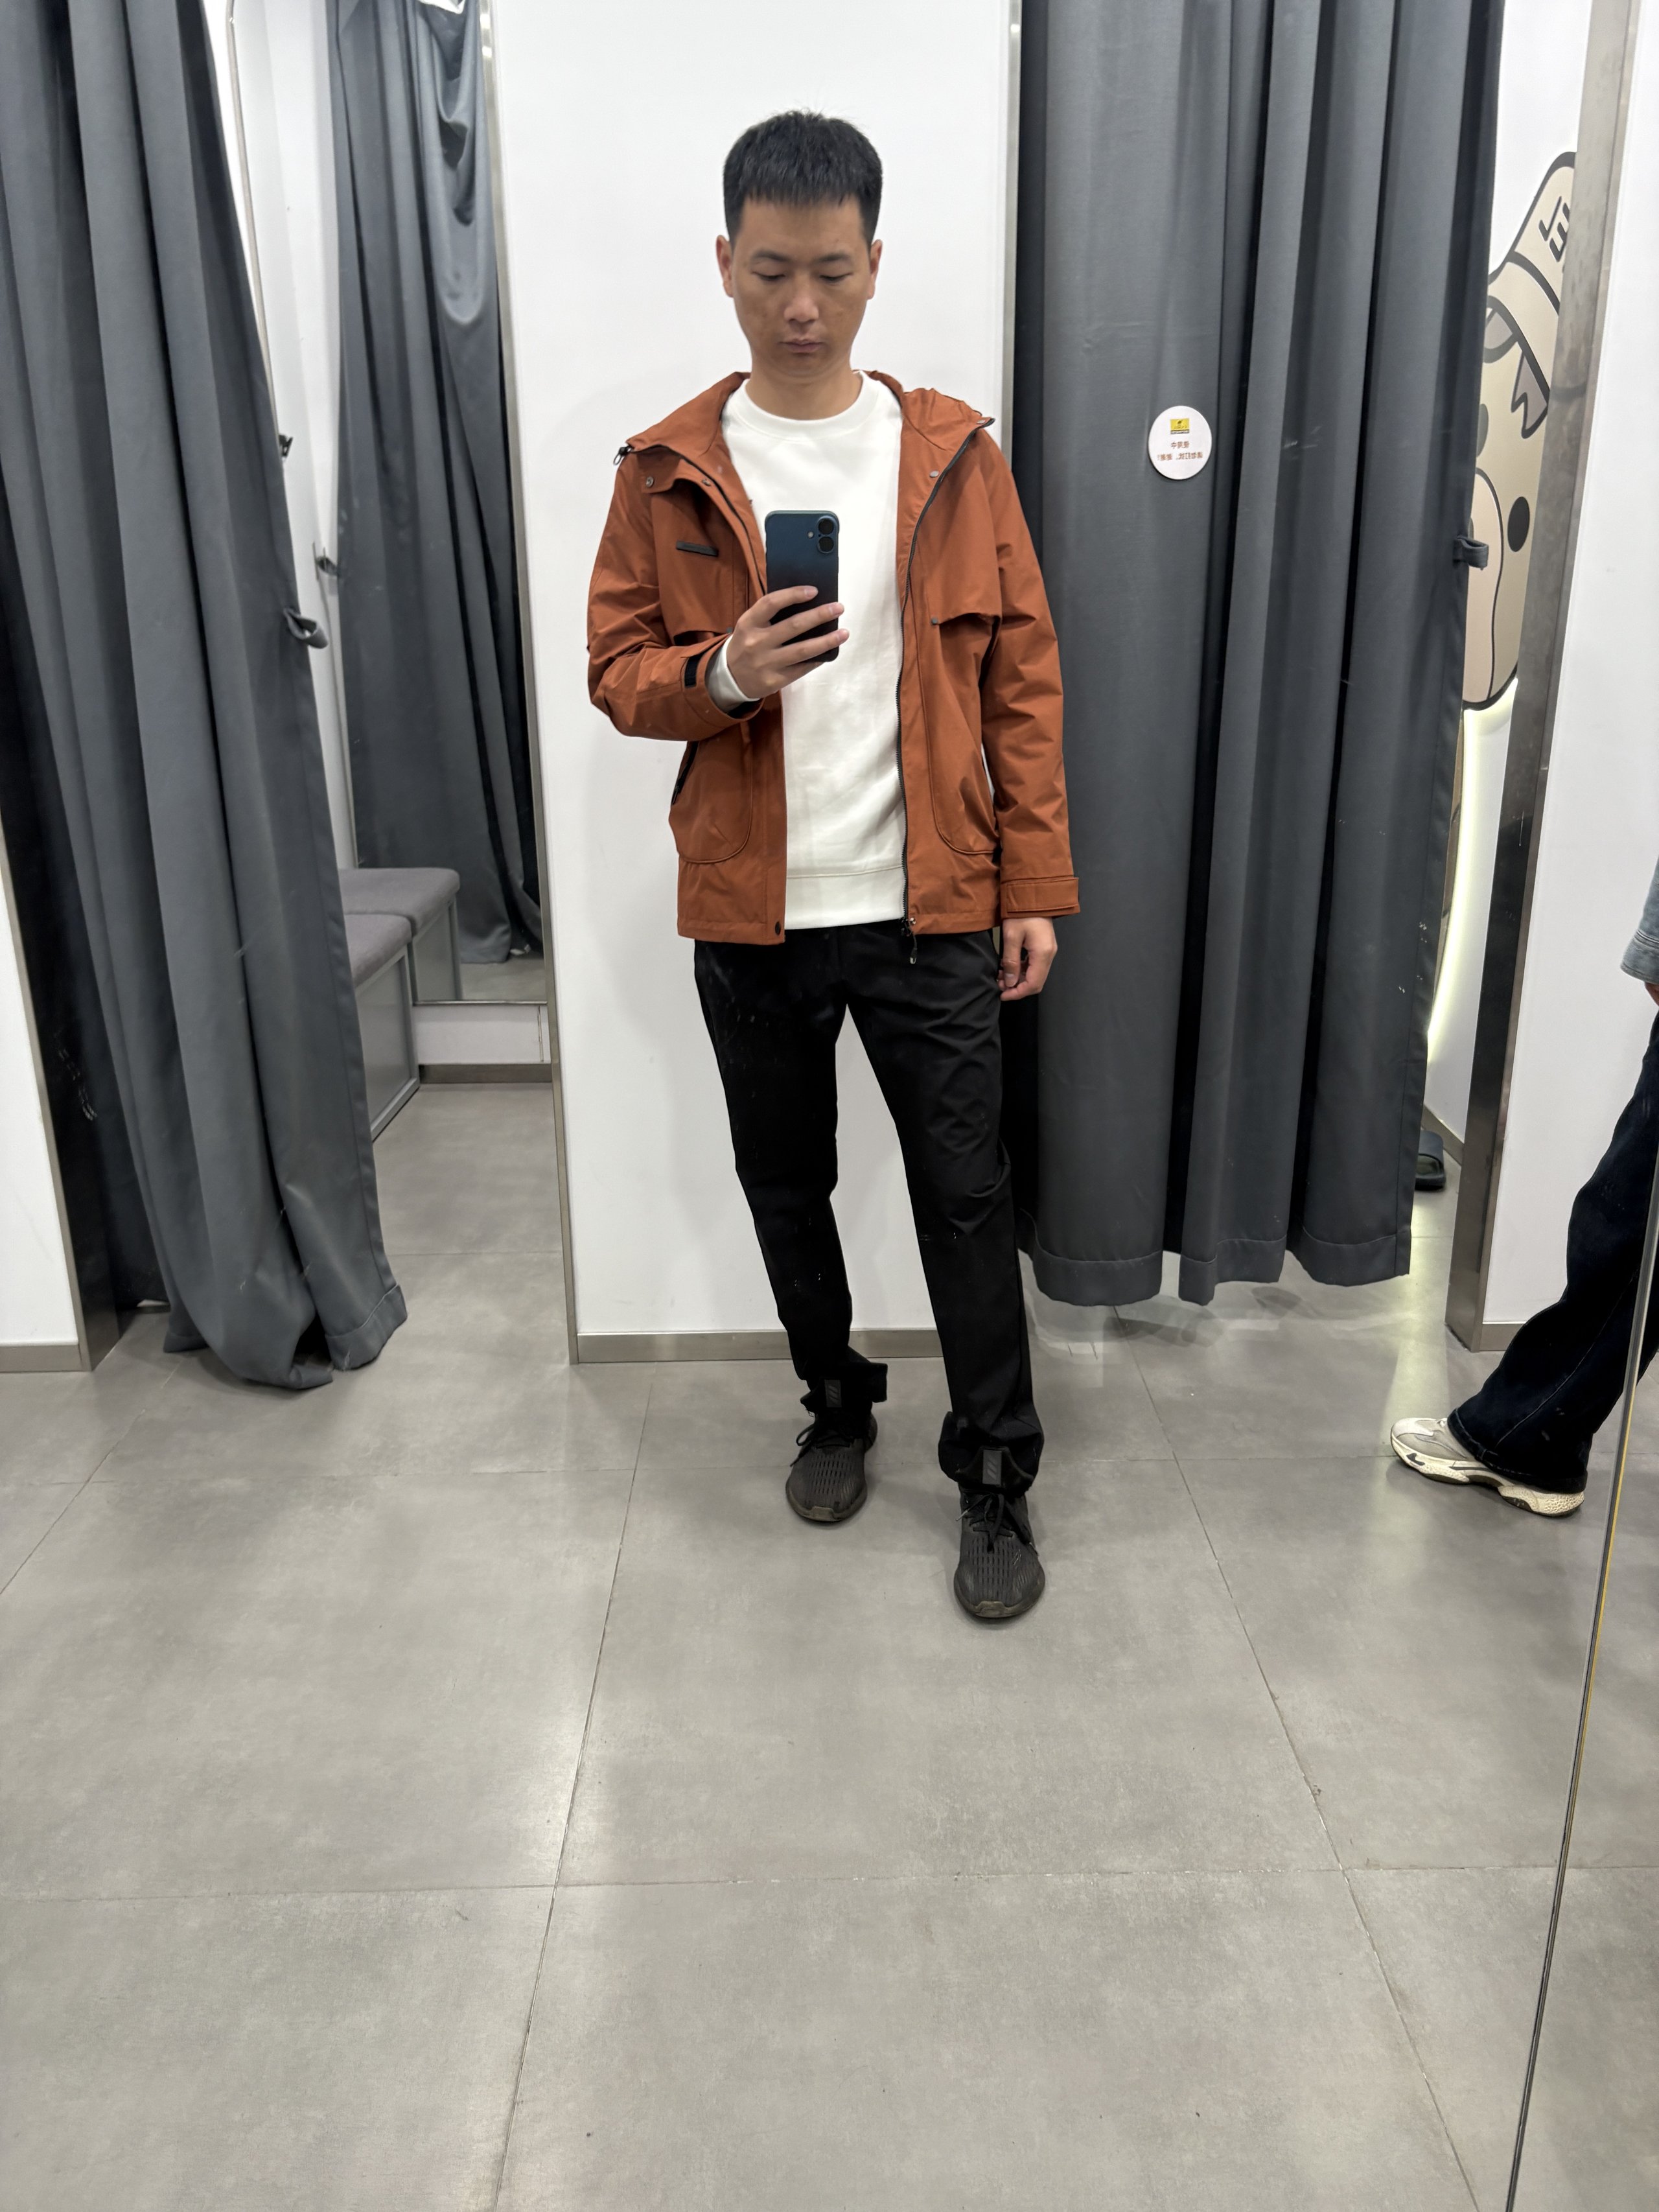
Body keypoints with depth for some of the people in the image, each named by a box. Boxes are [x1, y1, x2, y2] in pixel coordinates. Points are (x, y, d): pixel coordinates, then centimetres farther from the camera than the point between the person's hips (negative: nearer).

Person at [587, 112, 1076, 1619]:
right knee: (786, 1186, 14)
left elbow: (1022, 679, 2)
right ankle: (838, 1405, 38)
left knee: (966, 1193, 3)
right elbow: (618, 670, 4)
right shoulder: (669, 470, 2)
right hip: (751, 916, 1)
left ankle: (997, 1476, 22)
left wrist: (1035, 887, -3)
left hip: (931, 909, -1)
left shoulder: (953, 455, 2)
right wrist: (722, 677, -19)